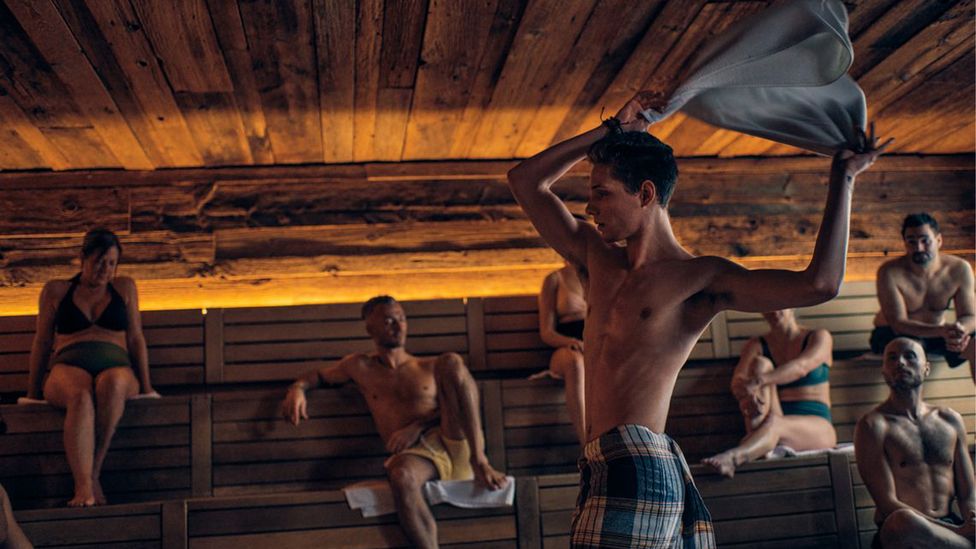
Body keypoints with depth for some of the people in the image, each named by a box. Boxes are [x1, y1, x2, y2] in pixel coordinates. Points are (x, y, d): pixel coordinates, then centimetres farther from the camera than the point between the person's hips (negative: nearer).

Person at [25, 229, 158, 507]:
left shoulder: (124, 288, 23)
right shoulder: (56, 291, 20)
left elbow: (136, 339, 18)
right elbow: (42, 343, 20)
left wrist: (145, 386, 9)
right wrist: (32, 393, 16)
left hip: (115, 366, 1)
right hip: (69, 367, 0)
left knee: (113, 384, -39)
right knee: (80, 396, -39)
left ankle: (92, 473, -35)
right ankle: (84, 487, -50)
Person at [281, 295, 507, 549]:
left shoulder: (431, 368, 20)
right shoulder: (361, 367, 21)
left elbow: (454, 404, 8)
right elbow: (319, 375, 31)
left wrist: (419, 425, -10)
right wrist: (297, 388, 7)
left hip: (456, 443, 2)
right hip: (418, 455, -1)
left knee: (452, 361, -18)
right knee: (401, 475, -40)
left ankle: (479, 461, -25)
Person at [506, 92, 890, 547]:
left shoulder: (700, 277, -3)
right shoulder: (598, 259, 17)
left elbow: (818, 285, -13)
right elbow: (525, 181, 21)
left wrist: (843, 176, -4)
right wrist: (611, 130, 20)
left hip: (638, 467, -7)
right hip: (603, 470, 7)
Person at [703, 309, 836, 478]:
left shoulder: (818, 337, 7)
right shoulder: (756, 345, 13)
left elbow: (802, 367, -16)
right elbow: (738, 380, -7)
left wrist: (757, 382, -34)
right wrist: (747, 394, -33)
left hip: (817, 427, -2)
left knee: (774, 422, -37)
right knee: (760, 363, -19)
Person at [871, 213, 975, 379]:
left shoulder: (959, 269, -12)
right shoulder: (890, 272, -25)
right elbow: (898, 323, -26)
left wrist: (960, 330, -35)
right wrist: (942, 330, -42)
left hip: (936, 333, 4)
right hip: (893, 334, -4)